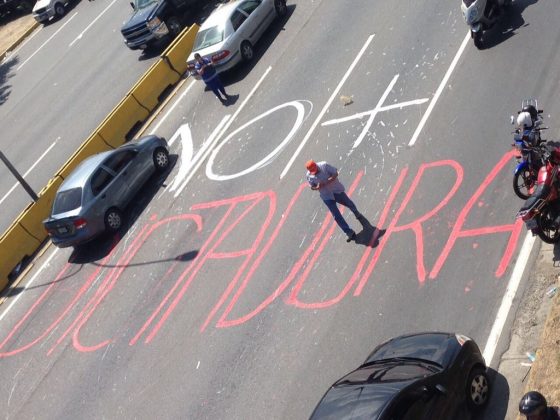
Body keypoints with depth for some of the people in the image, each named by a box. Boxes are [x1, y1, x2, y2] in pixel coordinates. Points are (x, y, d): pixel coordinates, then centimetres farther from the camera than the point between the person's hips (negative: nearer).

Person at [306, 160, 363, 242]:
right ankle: (349, 232, 8)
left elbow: (335, 173, -16)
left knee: (349, 204, 21)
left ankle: (357, 214, 54)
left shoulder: (324, 165, -20)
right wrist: (317, 187, -22)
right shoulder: (309, 176, -12)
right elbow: (312, 187, 2)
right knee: (336, 216, -2)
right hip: (326, 196, 1)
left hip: (336, 190, 0)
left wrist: (326, 182, -28)